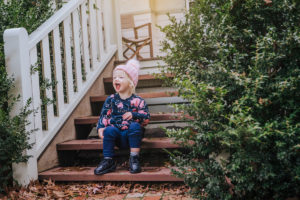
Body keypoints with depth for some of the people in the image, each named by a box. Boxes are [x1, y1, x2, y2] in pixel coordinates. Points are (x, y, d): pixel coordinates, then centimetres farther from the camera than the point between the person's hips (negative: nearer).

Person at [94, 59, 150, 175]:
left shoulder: (137, 101, 0)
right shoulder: (111, 100, 9)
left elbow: (146, 118, -6)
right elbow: (104, 115, 5)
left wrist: (133, 115, -22)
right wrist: (100, 127, -13)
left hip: (132, 135, -2)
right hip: (117, 137, 2)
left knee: (135, 126, -32)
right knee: (109, 130, -28)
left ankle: (134, 159, -24)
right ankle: (108, 161, -17)